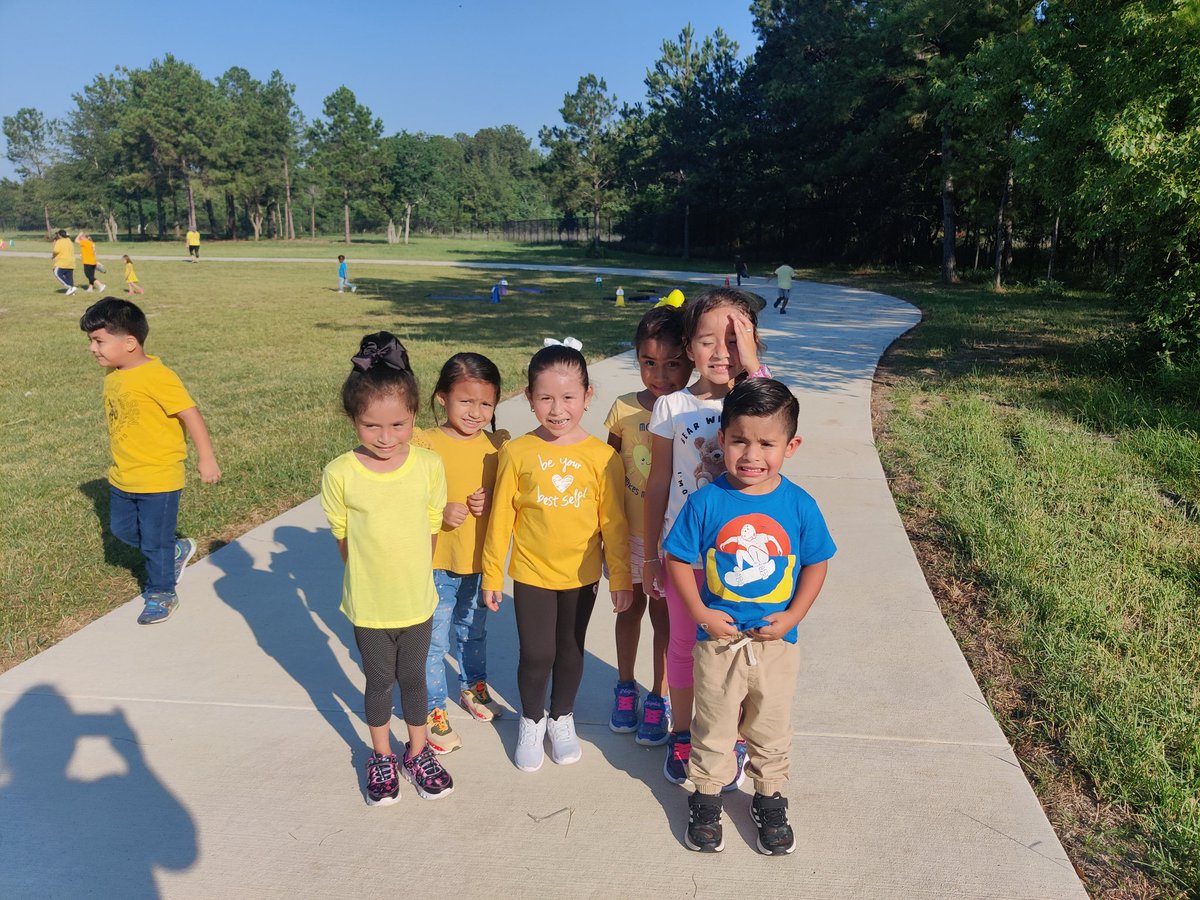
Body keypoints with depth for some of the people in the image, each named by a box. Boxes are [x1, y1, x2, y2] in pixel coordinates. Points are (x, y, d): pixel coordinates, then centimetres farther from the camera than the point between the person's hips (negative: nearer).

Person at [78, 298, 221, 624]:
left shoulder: (156, 377, -24)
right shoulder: (113, 375, 3)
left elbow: (190, 414, -22)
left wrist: (206, 458, -21)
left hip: (158, 479, -8)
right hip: (123, 478, 8)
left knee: (154, 542, 6)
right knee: (122, 530, 21)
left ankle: (161, 594, 27)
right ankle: (176, 550, 40)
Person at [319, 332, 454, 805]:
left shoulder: (429, 466, -13)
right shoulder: (340, 474, -17)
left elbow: (431, 526, -1)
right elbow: (342, 535, -5)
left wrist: (412, 578, 3)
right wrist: (370, 578, -2)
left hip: (417, 601, 1)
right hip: (368, 604, -1)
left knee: (413, 678, 19)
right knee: (379, 682, 18)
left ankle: (418, 752, 41)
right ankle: (381, 757, 41)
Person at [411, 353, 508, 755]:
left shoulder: (498, 445, -3)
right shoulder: (424, 444, -15)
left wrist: (492, 502, -14)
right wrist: (441, 512, -26)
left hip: (481, 562, 4)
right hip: (436, 564, -4)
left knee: (473, 631, 24)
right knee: (433, 641, 6)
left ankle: (473, 686, 47)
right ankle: (433, 710, 25)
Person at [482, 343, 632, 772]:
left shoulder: (602, 456, -12)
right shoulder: (517, 453, -12)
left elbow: (613, 522, -5)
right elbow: (501, 519, -5)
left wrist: (621, 576, -2)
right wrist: (492, 575, 0)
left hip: (581, 575, 1)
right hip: (531, 574, -1)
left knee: (570, 650, 18)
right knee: (535, 654, 8)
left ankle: (562, 717, 42)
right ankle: (531, 720, 35)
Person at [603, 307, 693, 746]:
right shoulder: (625, 409, -8)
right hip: (629, 531, 2)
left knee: (665, 615, 12)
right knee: (630, 607, 19)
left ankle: (658, 698, 33)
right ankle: (625, 687, 40)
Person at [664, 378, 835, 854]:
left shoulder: (799, 505, -11)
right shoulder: (706, 502, -15)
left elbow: (816, 563, -1)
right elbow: (677, 560, -7)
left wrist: (792, 616, -9)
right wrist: (702, 613, -13)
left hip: (776, 640, 1)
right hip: (718, 637, -1)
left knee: (771, 727, 20)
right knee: (713, 725, 17)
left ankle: (769, 800, 42)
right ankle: (706, 797, 39)